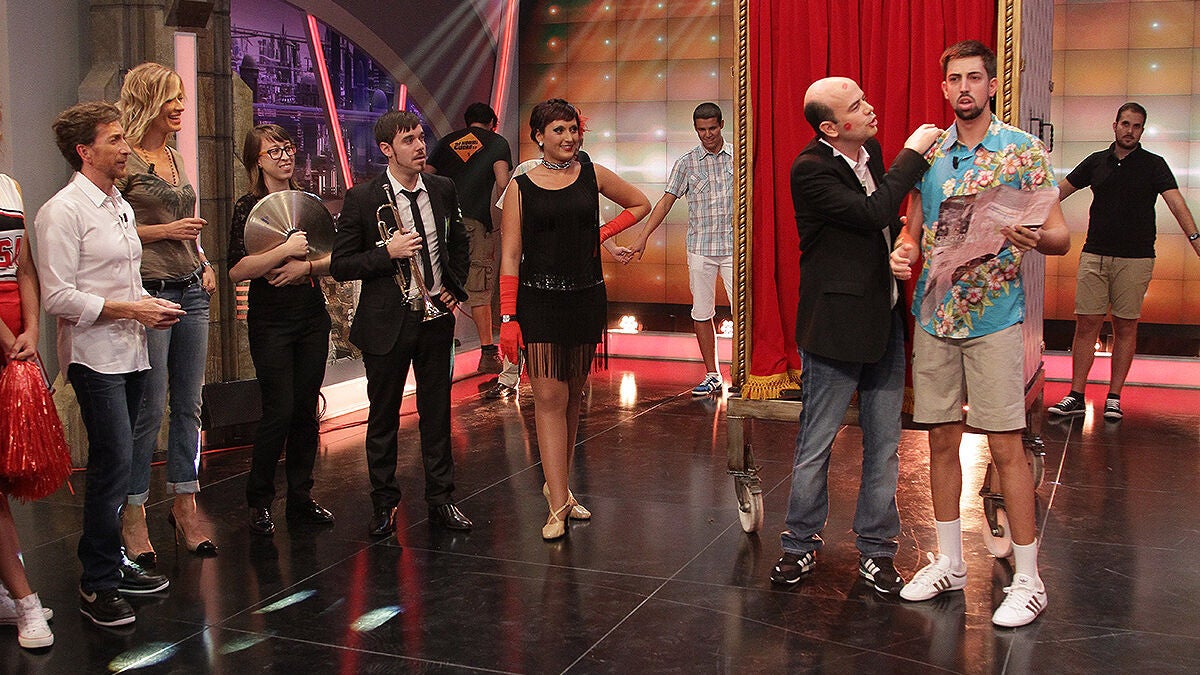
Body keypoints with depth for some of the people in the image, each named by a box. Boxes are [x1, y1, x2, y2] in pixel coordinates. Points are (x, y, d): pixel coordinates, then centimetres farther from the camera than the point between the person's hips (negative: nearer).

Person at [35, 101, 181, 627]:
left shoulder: (121, 207, 16)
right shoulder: (62, 212, -11)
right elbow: (57, 297, -16)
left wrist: (150, 308, 5)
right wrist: (130, 309, -16)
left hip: (130, 352, 8)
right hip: (94, 355, -8)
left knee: (115, 465, 14)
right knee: (113, 465, -10)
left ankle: (114, 563, 24)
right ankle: (97, 584, 1)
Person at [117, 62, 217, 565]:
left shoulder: (174, 157, 17)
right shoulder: (125, 159, -7)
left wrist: (204, 262, 12)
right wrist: (162, 231, -14)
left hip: (191, 292, 7)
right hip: (149, 294, -7)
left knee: (189, 405, 9)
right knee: (149, 409, -4)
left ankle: (185, 507, 19)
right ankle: (132, 514, 9)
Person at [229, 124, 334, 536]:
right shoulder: (249, 207, -5)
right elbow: (237, 270, -16)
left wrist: (305, 266, -10)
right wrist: (286, 250, -20)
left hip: (313, 317, 5)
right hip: (271, 321, -5)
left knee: (306, 410, 7)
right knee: (279, 411, -7)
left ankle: (301, 498, 18)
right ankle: (259, 502, 9)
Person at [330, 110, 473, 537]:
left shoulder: (443, 190, 4)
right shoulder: (363, 198, -9)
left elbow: (459, 245, 20)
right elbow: (339, 266, -7)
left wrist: (456, 289, 7)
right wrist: (388, 252, -19)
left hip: (437, 318, 3)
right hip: (388, 322, -3)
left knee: (437, 413, 11)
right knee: (384, 418, 8)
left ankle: (441, 500, 23)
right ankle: (384, 505, 22)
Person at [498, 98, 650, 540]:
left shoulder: (592, 175, 5)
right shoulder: (521, 187, -1)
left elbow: (640, 204, 20)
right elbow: (510, 258, -4)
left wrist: (604, 232, 5)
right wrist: (508, 317, -11)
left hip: (586, 299, 3)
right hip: (539, 301, -3)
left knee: (573, 396, 12)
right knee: (549, 398, -7)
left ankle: (557, 484, 27)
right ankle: (558, 506, -6)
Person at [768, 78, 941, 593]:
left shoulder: (871, 151, 8)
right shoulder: (811, 169, -16)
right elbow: (872, 211, -26)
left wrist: (901, 234, -1)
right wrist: (913, 152, -17)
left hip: (884, 320, 7)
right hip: (836, 325, -7)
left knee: (884, 445, 11)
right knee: (815, 446, 6)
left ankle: (876, 550, 24)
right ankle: (801, 545, 23)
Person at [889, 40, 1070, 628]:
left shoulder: (1023, 151, -3)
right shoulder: (927, 153, 9)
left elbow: (1061, 237, -5)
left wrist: (1033, 237, -28)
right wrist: (903, 251, -8)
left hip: (994, 318, -4)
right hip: (933, 316, 4)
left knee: (1006, 446, -2)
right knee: (942, 441, 10)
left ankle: (1028, 580, 10)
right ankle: (949, 562, 25)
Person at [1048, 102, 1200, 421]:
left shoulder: (1154, 165, 2)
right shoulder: (1096, 162, 9)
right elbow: (1059, 192, 17)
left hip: (1135, 259, -2)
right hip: (1094, 255, 2)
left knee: (1126, 327, 4)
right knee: (1087, 324, -1)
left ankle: (1114, 397, 11)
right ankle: (1076, 396, 3)